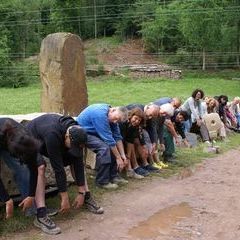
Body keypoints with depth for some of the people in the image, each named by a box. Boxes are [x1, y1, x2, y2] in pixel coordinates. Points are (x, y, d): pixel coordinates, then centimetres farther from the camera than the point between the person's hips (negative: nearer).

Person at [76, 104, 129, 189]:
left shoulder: (112, 118, -4)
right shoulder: (101, 114, -32)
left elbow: (117, 137, -1)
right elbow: (109, 139, -29)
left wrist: (123, 155, -6)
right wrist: (118, 158, -23)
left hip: (93, 132, 9)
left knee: (113, 146, -3)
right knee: (104, 147, -27)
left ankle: (113, 176, 6)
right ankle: (102, 181, -17)